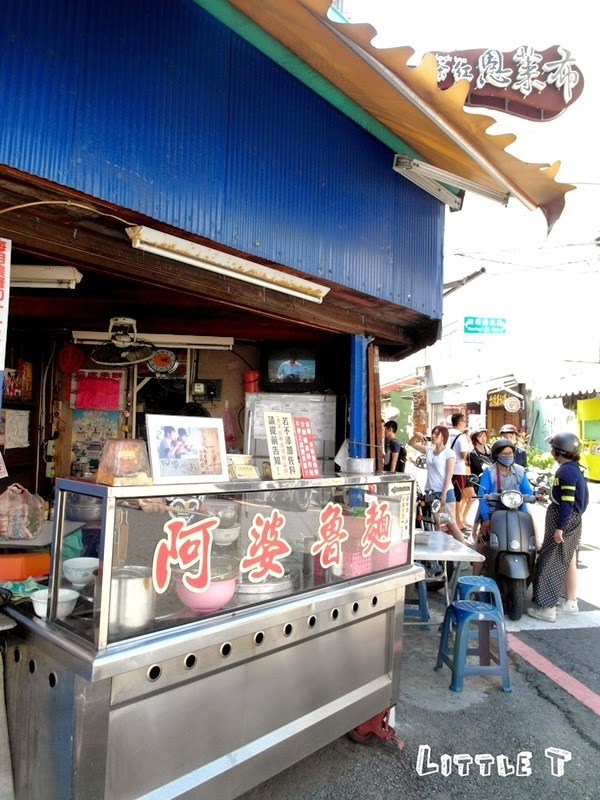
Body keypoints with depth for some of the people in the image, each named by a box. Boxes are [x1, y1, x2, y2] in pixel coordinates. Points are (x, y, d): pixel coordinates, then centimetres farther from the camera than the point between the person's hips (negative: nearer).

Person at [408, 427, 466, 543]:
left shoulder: (448, 452, -7)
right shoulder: (429, 450, 9)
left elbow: (449, 475, -12)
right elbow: (411, 443, 18)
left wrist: (444, 494, -17)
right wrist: (416, 435, -3)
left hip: (445, 492, -6)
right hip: (430, 492, 6)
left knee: (451, 524, -4)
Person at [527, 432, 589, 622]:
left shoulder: (566, 471, -20)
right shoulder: (574, 469, 11)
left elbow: (567, 503, -24)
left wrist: (559, 527, -23)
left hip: (564, 521, -10)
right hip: (573, 521, 10)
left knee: (549, 563, -5)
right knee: (569, 563, 18)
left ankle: (547, 607, -1)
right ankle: (571, 603, 28)